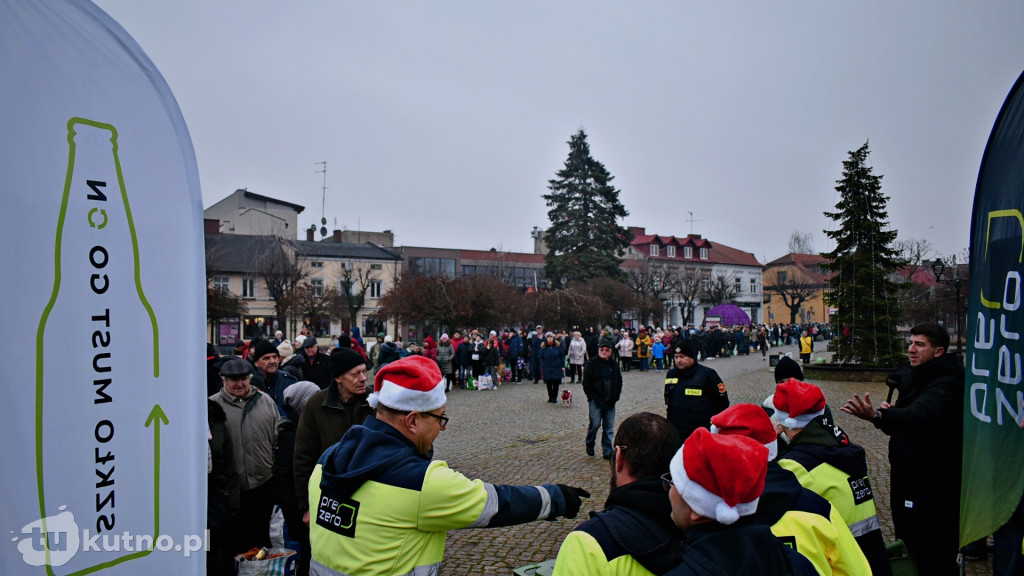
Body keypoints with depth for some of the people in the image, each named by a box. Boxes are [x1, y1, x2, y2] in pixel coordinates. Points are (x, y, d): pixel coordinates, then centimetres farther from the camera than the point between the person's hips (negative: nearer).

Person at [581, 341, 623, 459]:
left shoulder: (613, 365, 8)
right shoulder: (592, 364, -5)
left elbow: (619, 381, 17)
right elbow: (586, 383, -6)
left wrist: (616, 396, 6)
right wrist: (593, 398, -10)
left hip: (610, 402, 4)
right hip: (596, 401, -4)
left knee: (609, 427, 5)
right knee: (595, 424, -4)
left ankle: (607, 452, 14)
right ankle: (589, 445, 22)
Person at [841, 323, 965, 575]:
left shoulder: (947, 383, -18)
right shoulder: (911, 376, 10)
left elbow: (921, 414, -40)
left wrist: (878, 416, -55)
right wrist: (889, 413, -3)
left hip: (933, 486, -9)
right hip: (906, 478, 9)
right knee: (908, 547, 21)